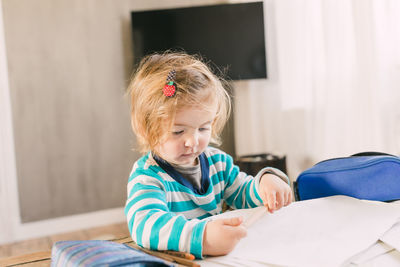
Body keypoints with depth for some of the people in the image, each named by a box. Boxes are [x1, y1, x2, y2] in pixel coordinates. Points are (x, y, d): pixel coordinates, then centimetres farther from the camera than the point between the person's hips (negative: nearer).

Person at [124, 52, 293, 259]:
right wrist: (201, 237, -49)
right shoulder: (146, 176, -16)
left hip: (225, 256, 5)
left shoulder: (217, 162, 6)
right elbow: (145, 224, -34)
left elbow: (244, 197, 19)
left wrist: (265, 182, -3)